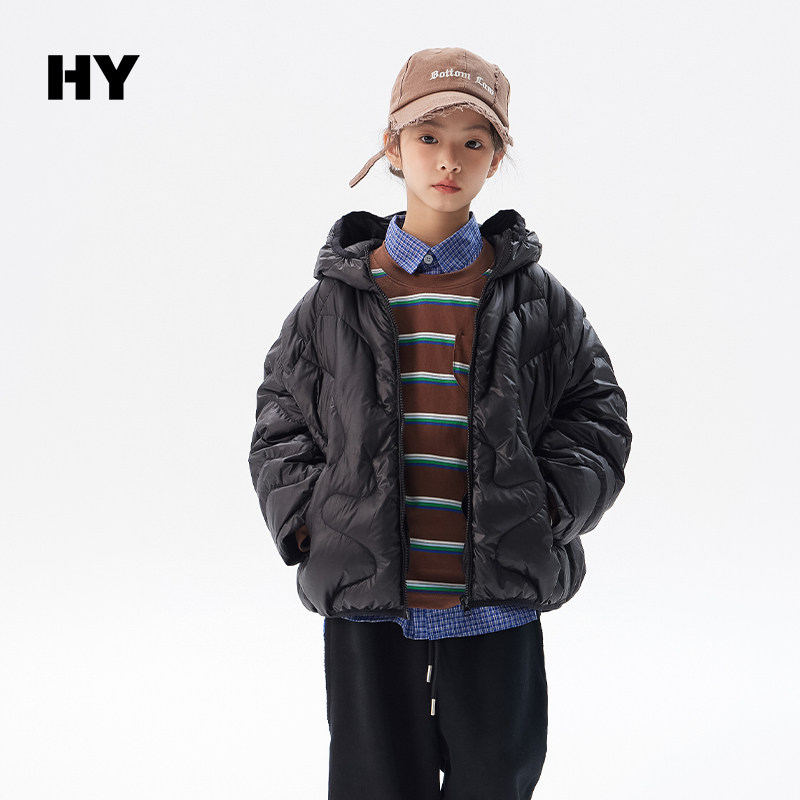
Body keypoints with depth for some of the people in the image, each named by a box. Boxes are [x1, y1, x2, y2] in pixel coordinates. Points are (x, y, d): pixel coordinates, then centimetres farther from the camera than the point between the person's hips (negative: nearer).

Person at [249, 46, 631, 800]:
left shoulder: (534, 297, 2)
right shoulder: (337, 297, 2)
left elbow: (597, 417, 5)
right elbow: (279, 423, 7)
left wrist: (546, 512, -7)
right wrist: (307, 521, -5)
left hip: (497, 605, 0)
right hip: (366, 605, 0)